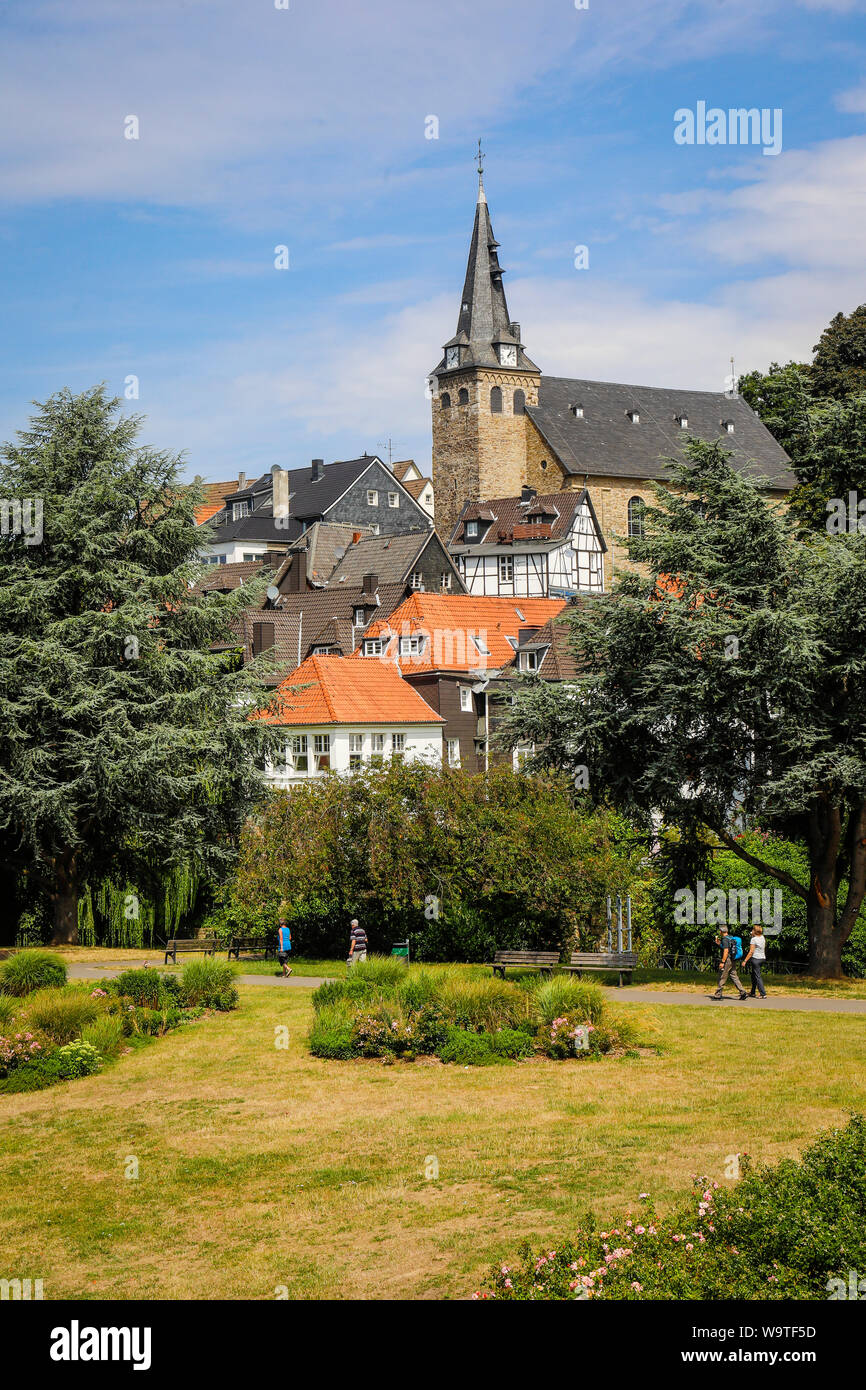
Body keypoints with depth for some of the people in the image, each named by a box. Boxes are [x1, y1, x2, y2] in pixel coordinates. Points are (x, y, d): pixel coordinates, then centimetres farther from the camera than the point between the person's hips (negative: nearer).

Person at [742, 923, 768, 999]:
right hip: (762, 958, 8)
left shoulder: (753, 939, -15)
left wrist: (745, 961, -14)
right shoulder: (763, 938, 6)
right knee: (754, 976, 20)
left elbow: (751, 952, -18)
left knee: (758, 976, -4)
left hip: (756, 958, -8)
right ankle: (752, 993, 28)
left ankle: (763, 994, -9)